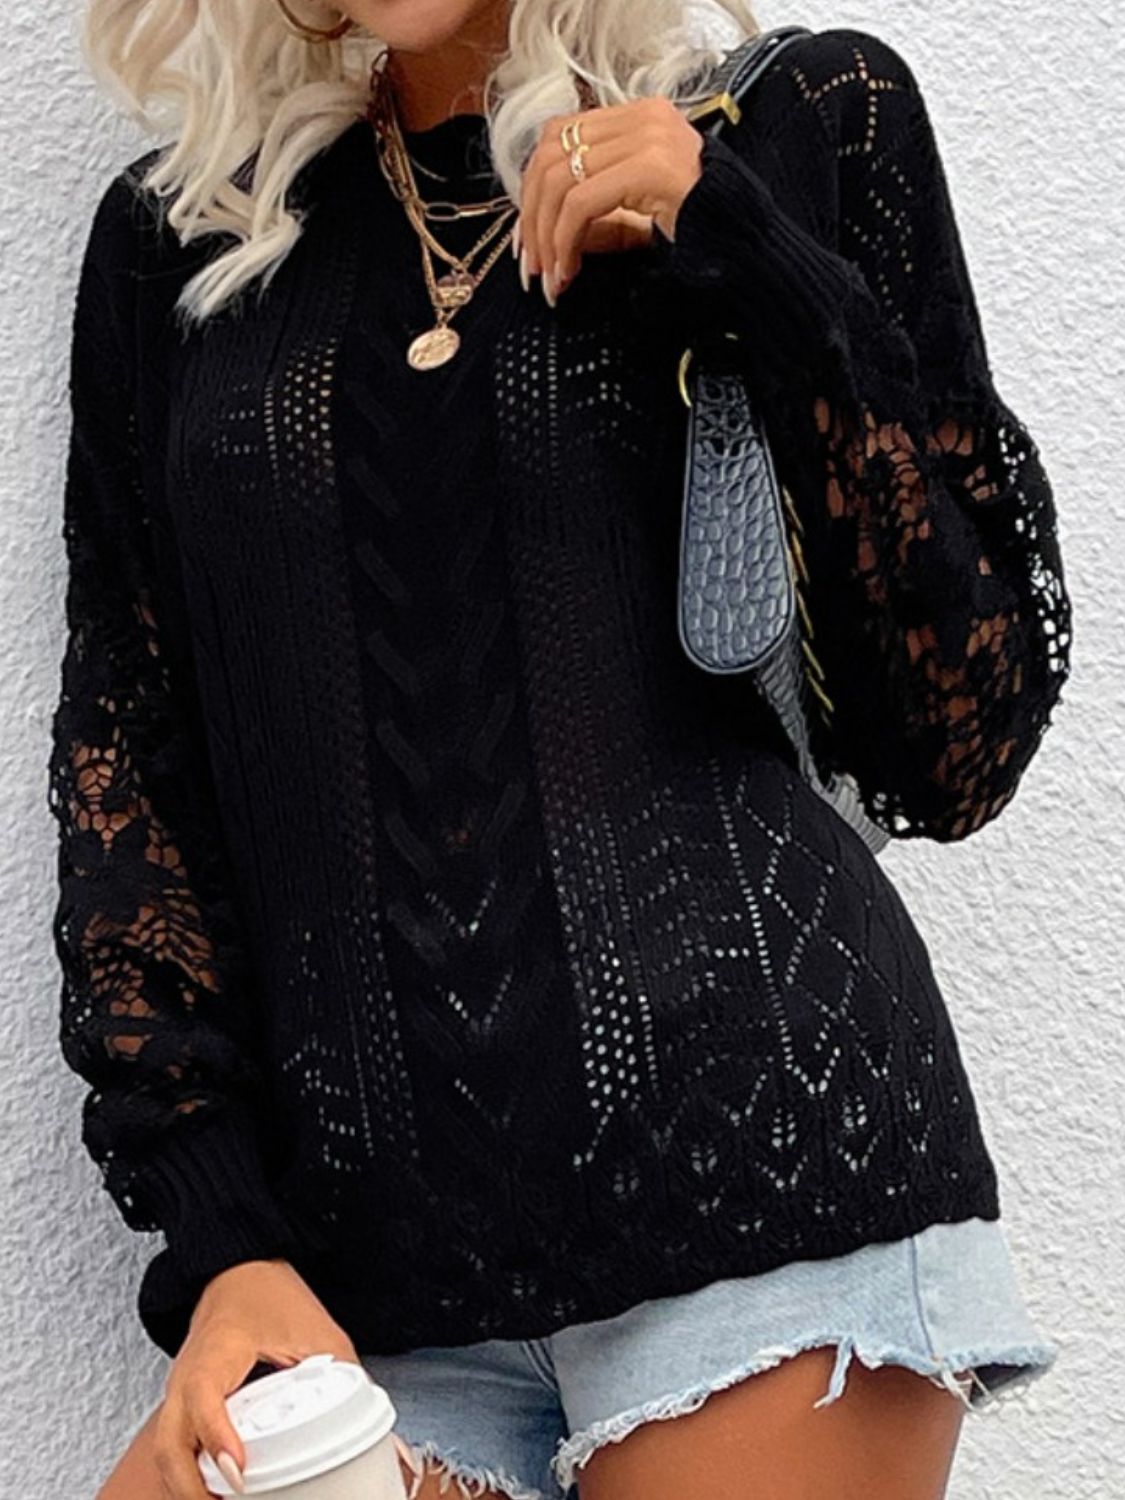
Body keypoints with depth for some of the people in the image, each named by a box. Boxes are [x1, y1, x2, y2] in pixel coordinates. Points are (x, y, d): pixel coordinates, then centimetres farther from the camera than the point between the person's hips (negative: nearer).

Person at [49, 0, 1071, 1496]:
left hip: (762, 1140, -2)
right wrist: (221, 1242, -2)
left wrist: (752, 280, -7)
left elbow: (963, 741, 3)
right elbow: (121, 764, 10)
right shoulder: (176, 236, 14)